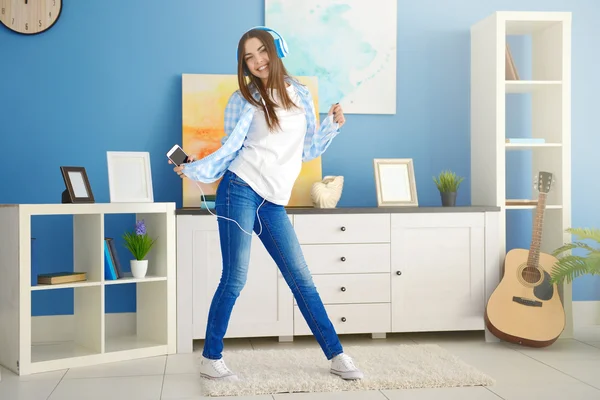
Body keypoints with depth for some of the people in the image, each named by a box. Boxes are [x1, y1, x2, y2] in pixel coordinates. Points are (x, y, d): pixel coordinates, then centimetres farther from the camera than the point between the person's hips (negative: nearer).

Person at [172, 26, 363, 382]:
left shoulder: (301, 95, 14)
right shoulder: (243, 100, 3)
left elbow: (308, 150, 19)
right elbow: (229, 150, 2)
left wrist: (333, 124, 7)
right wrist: (194, 169, -11)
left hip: (273, 203, 4)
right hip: (240, 191, -3)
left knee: (301, 278, 5)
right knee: (235, 279, -5)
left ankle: (336, 355, 12)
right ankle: (211, 359, 9)